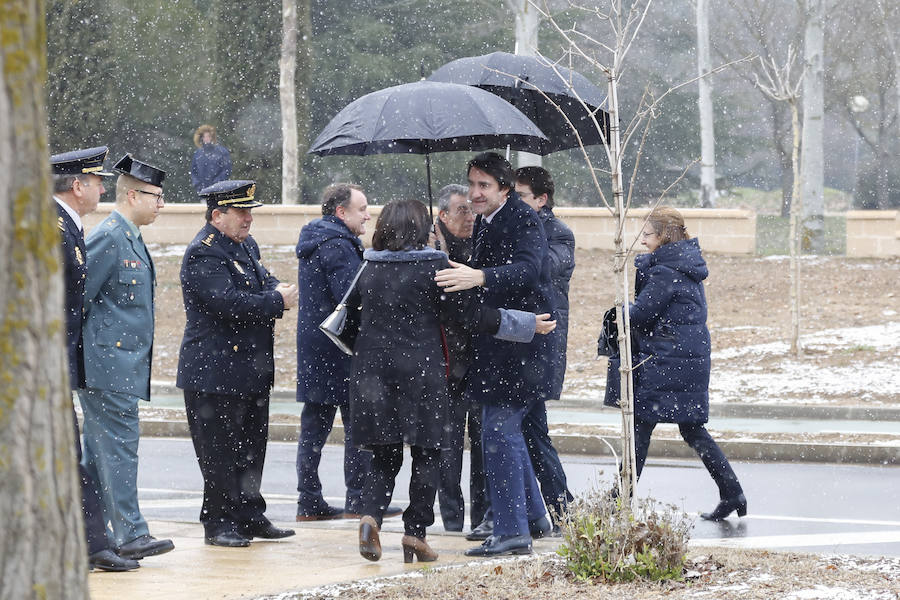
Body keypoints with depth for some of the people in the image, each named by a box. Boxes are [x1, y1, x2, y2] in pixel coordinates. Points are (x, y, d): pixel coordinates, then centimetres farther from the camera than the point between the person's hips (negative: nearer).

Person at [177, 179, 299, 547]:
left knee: (252, 446, 13)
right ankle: (219, 523, 4)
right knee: (219, 451, -3)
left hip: (251, 370, 9)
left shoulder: (246, 245, 14)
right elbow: (228, 304, -25)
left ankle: (250, 516, 21)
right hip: (215, 372, -9)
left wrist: (276, 292, -5)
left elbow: (264, 281, 20)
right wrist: (277, 302, -18)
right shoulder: (203, 254, -16)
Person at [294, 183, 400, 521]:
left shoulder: (312, 244, 18)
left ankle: (309, 501, 9)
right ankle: (358, 500, -1)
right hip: (340, 348, -10)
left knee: (315, 425, 8)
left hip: (313, 343, 10)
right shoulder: (337, 246, -15)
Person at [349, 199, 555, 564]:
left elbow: (349, 308, 17)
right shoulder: (433, 268, -7)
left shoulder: (369, 269, 6)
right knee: (426, 454, 8)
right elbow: (470, 313, -8)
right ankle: (415, 532, 2)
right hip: (420, 370, -4)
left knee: (384, 458, 10)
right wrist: (529, 325, -1)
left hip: (372, 369, 4)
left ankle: (370, 515, -14)